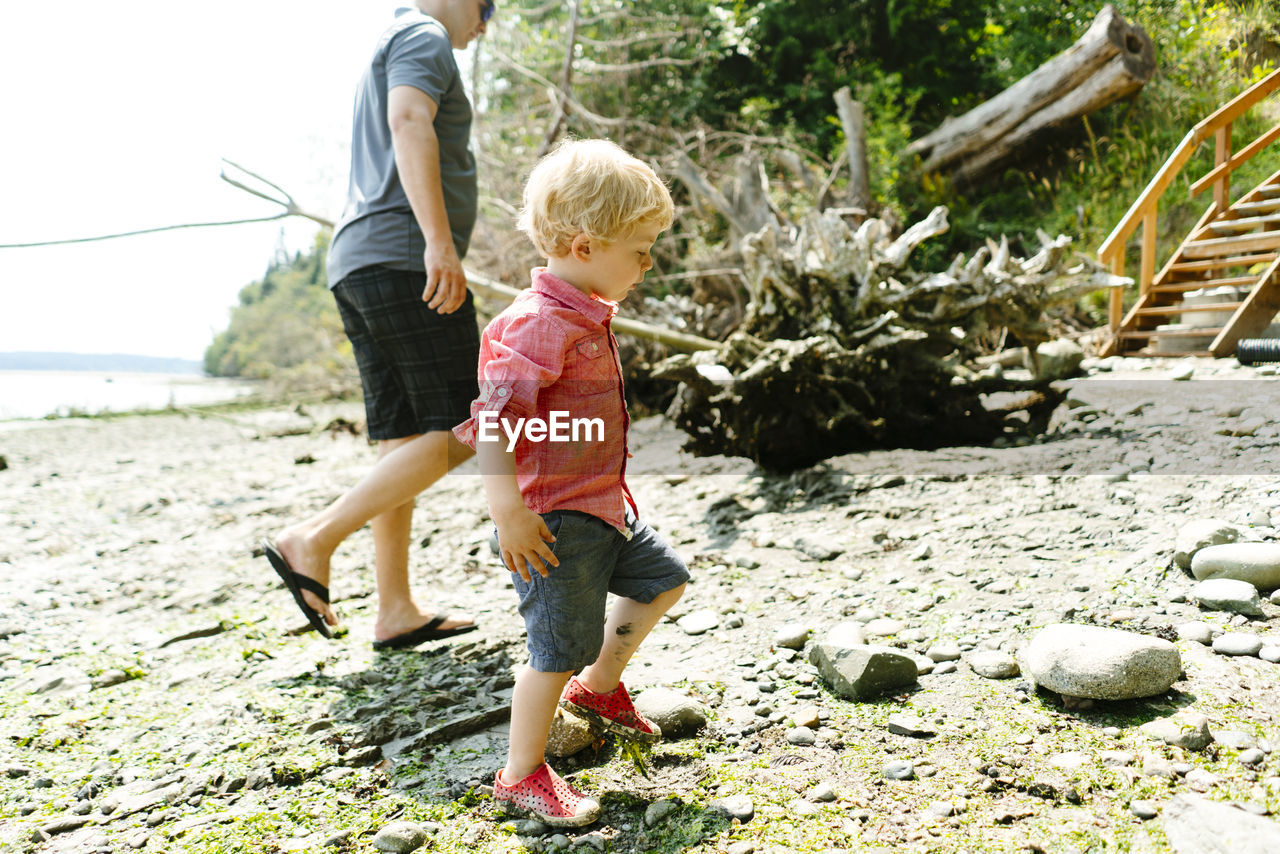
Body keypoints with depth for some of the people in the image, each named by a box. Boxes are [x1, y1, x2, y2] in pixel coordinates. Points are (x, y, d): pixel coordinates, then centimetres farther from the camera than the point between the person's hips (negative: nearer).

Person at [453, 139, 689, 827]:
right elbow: (493, 421, -30)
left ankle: (598, 688, 38)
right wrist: (508, 513, -33)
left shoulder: (586, 316, 10)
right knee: (560, 648, -2)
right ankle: (521, 776, 18)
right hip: (556, 521, -10)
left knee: (663, 579, 23)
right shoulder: (537, 324, -22)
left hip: (603, 507, 10)